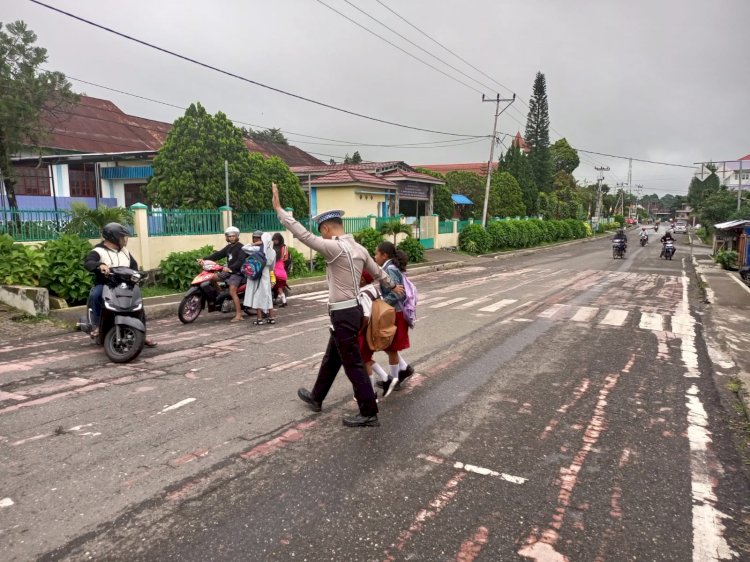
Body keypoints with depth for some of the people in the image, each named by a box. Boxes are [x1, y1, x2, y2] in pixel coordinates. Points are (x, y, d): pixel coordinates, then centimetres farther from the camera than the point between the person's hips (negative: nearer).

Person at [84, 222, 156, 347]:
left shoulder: (125, 251, 13)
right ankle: (96, 325, -18)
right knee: (95, 295, -35)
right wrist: (100, 265, -48)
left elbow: (134, 265, 21)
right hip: (104, 286, -5)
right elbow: (87, 263, -26)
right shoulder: (99, 251, -8)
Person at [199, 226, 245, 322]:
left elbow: (240, 261, -21)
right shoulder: (228, 247, 17)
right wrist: (204, 259, 0)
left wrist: (230, 268, -32)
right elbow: (218, 255, 12)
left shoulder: (240, 247, -8)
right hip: (228, 271, 8)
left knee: (232, 292, -21)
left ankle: (239, 315, -23)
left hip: (237, 272, -8)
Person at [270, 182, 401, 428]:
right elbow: (377, 271, 23)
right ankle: (316, 398, 40)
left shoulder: (335, 248, -18)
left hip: (343, 314, -9)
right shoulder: (359, 248, 9)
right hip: (351, 310, 9)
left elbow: (303, 235, -22)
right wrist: (393, 286, 41)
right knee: (331, 358, 22)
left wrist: (279, 209, -16)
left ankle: (369, 414, 9)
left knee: (353, 365, 0)